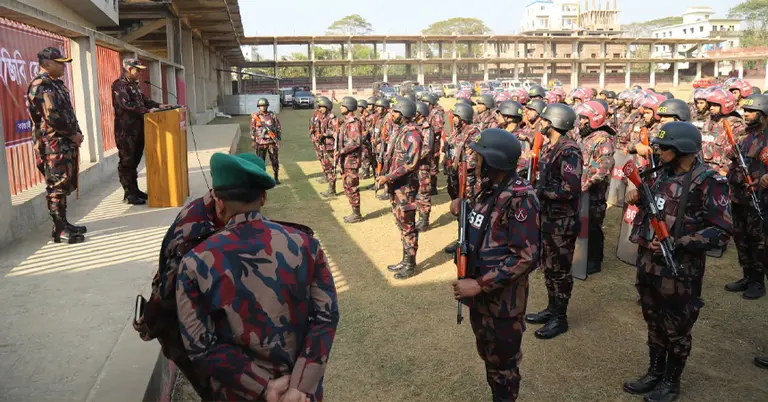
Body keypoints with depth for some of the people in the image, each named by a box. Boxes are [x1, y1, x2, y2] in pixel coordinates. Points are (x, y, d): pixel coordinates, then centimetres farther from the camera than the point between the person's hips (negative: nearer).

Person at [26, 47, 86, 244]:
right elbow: (53, 117, -21)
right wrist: (73, 134, -11)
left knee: (65, 185, 13)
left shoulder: (56, 83, 17)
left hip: (66, 143, 9)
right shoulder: (41, 85, -13)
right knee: (57, 187, -5)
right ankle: (59, 229, 0)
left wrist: (75, 134, 6)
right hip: (53, 144, -9)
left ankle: (63, 223, 22)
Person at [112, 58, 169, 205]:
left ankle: (135, 190, 23)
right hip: (125, 130, -9)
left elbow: (143, 99, 22)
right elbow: (126, 104, -23)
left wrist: (158, 105, 7)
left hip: (137, 128, 9)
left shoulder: (133, 84, 17)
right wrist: (147, 111, -25)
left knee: (134, 161, 14)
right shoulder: (119, 85, -12)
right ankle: (129, 195, 1)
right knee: (126, 162, -3)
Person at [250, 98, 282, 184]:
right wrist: (254, 142, 1)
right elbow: (252, 130, 3)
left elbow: (278, 128, 5)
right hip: (260, 143, -1)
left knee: (275, 161, 5)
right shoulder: (255, 116, -1)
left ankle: (276, 178, 20)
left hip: (272, 142, 1)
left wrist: (278, 140, 0)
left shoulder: (273, 115, 1)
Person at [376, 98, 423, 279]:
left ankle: (410, 265, 13)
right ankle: (405, 260, 29)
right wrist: (385, 176, 9)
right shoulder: (398, 130, 10)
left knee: (407, 225, 1)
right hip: (396, 185, 9)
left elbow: (410, 163, -25)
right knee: (400, 222, 17)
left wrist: (388, 177, -22)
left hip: (406, 186, -9)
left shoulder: (412, 134, -18)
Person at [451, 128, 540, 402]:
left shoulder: (519, 198, -23)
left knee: (503, 366, 11)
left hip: (502, 301, -8)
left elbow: (526, 258, -26)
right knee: (488, 358, 24)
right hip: (480, 295, 8)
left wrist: (480, 285, -26)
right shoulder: (488, 189, 4)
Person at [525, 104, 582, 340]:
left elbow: (571, 190, -27)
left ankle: (560, 318, 17)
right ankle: (552, 309, 34)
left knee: (560, 270, 3)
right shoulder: (551, 147, 9)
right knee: (548, 266, 19)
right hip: (548, 218, 9)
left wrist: (541, 192, -20)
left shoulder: (569, 151, -20)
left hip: (562, 222, -9)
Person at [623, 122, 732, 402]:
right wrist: (637, 197, 1)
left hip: (680, 269, -7)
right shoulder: (662, 173, 6)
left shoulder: (708, 182, -15)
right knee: (653, 322, 19)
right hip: (648, 262, 7)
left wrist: (677, 244, -23)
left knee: (676, 329, 10)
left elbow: (721, 231, -17)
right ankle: (654, 373, 36)